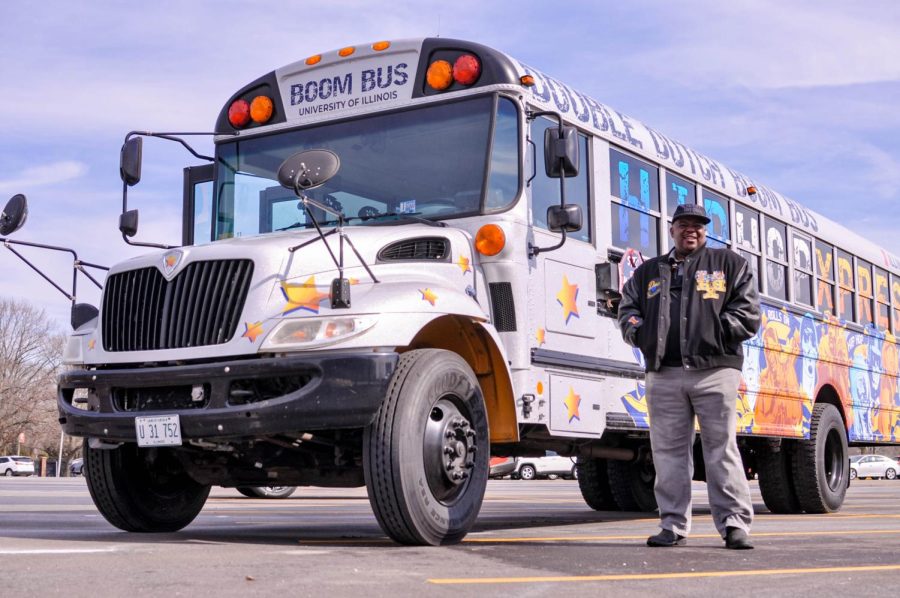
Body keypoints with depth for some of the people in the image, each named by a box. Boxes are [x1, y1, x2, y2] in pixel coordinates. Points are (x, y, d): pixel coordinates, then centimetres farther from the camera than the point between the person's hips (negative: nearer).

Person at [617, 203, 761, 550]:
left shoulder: (730, 264, 14)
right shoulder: (648, 271, 22)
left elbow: (748, 311, 6)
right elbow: (627, 308, 19)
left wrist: (718, 331, -10)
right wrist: (639, 332, -2)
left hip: (715, 369, -3)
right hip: (664, 374, 3)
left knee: (722, 448, -4)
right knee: (668, 451, 3)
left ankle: (735, 525, 0)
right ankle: (674, 527, 10)